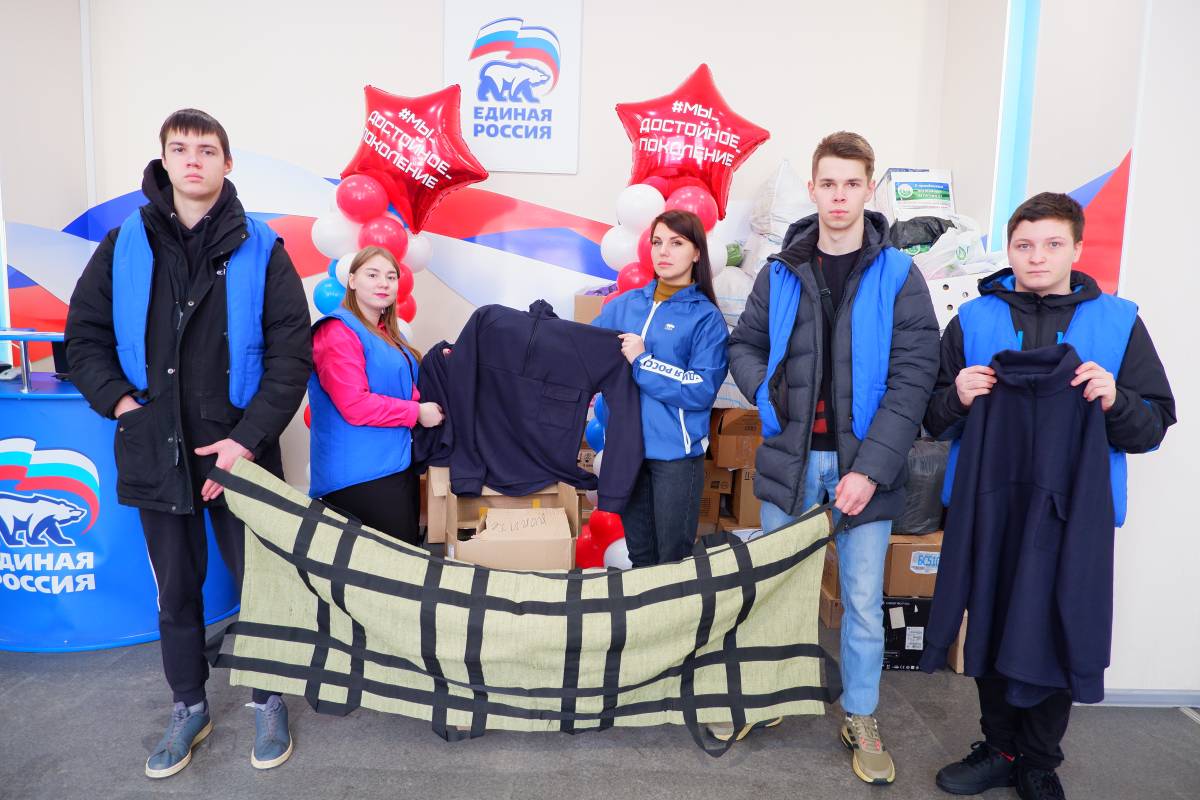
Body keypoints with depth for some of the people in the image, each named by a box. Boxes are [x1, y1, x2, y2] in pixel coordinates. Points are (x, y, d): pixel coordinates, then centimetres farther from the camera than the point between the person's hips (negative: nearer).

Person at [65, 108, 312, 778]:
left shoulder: (260, 250, -3)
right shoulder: (124, 245, 5)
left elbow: (292, 352, -7)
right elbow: (84, 334, 11)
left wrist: (249, 438, -14)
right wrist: (118, 399, -5)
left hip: (240, 452, -2)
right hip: (155, 452, 3)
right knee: (176, 589, 15)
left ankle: (269, 702, 29)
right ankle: (189, 708, 35)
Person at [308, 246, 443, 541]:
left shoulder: (388, 334, 17)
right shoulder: (338, 332, -12)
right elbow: (354, 405, -21)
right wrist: (417, 413, -13)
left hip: (398, 464, 10)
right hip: (361, 475, -10)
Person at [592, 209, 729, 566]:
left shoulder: (706, 317, -5)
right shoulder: (625, 305, 8)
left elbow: (703, 390, -15)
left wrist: (642, 362, -15)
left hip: (676, 452, -4)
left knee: (673, 559, 8)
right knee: (639, 556, 18)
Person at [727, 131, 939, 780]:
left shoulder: (898, 276, -4)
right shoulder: (780, 272, 3)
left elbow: (912, 378, -9)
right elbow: (744, 344, 14)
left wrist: (872, 467, -17)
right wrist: (767, 394, -7)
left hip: (863, 464, -1)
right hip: (789, 459, 2)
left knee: (863, 600, 10)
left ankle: (861, 720, 32)